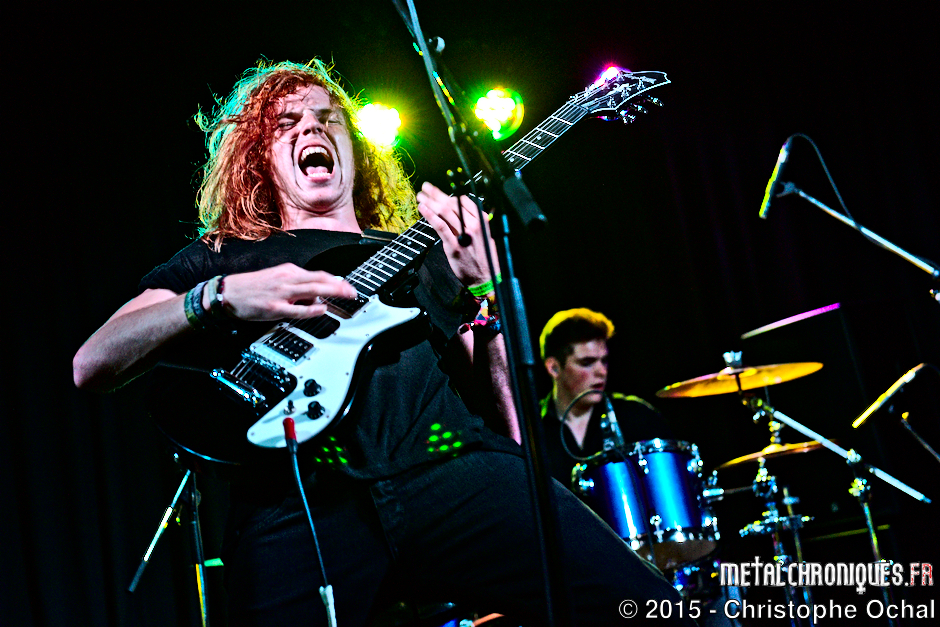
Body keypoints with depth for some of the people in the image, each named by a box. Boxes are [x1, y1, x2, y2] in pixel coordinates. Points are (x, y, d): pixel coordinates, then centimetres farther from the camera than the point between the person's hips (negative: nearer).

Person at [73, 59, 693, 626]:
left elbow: (514, 413, 19)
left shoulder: (426, 250, 29)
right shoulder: (223, 257, 24)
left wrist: (484, 287, 3)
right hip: (298, 496, -1)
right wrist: (221, 296, -6)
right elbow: (91, 365, 9)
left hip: (452, 464, 1)